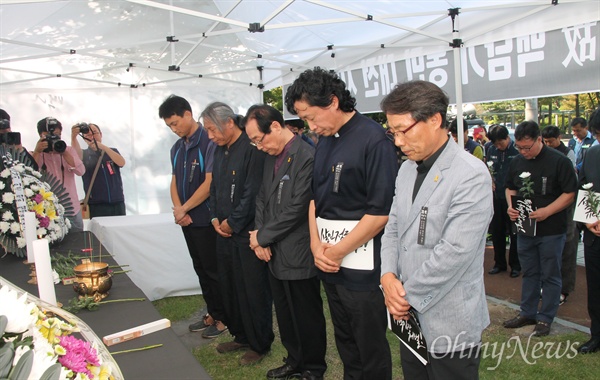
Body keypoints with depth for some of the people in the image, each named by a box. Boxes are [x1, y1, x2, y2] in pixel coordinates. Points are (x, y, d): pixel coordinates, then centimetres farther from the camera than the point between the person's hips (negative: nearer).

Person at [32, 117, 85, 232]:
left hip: (72, 210, 2)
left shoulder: (69, 150, 7)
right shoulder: (36, 154, 3)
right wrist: (37, 152, -18)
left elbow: (81, 171, -8)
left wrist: (63, 152, -17)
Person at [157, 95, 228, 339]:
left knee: (213, 270, 3)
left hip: (206, 220, -8)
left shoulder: (209, 143, -15)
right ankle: (212, 314, 29)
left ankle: (224, 318, 18)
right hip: (187, 220, 8)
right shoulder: (177, 148, 10)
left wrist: (184, 208, -12)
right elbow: (175, 181, 13)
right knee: (201, 270, 16)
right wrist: (178, 208, -5)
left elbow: (209, 183, -19)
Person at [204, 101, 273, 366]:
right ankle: (241, 336, 33)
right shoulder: (220, 150, 12)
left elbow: (252, 193, -19)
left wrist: (232, 223, -11)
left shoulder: (252, 148, -16)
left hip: (248, 233, -8)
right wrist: (215, 218, 5)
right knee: (229, 287, 16)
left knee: (253, 291, 2)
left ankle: (260, 344, 19)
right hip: (225, 232, 8)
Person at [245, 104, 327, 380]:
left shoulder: (307, 157, -19)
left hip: (298, 256, -8)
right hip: (275, 254, 8)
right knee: (285, 315, 20)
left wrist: (263, 236, -12)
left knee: (307, 316, 10)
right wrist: (259, 236, -1)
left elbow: (297, 209, -21)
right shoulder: (271, 157, 9)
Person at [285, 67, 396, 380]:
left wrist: (339, 251, -13)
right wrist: (316, 244, 0)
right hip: (328, 262, 7)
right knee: (344, 342, 21)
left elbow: (381, 211, -18)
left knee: (370, 351, 9)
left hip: (361, 268, -7)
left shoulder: (373, 139, -14)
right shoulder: (324, 141, 9)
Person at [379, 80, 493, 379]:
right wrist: (388, 276, -7)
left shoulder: (471, 176, -18)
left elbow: (455, 251, -23)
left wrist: (408, 295, -15)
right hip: (410, 318, 7)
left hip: (449, 325, -7)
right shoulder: (407, 169, 8)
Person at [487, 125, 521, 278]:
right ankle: (499, 263, 26)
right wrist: (489, 181, -1)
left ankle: (515, 265, 20)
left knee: (514, 233, 7)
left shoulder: (518, 150, -11)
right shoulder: (491, 150, 5)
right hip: (496, 197, 5)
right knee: (497, 231, 12)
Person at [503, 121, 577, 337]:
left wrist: (547, 211, -22)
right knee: (529, 273, 16)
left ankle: (545, 318, 18)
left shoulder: (559, 161, -12)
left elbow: (570, 193, -12)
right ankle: (527, 313, 27)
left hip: (551, 231, -5)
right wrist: (511, 206, -3)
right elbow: (510, 188, 16)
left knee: (550, 276, 6)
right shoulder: (517, 162, 5)